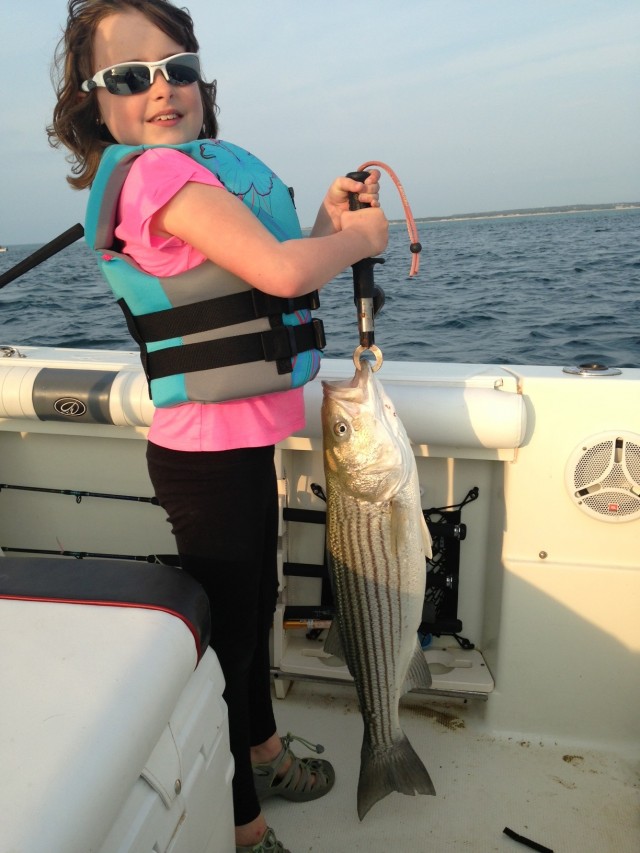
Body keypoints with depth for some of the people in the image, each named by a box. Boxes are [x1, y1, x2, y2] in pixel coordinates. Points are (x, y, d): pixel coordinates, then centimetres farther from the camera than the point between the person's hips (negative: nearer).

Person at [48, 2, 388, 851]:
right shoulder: (160, 170, -17)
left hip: (239, 443, 10)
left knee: (255, 603, 25)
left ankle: (262, 750, 50)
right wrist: (357, 237, -11)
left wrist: (327, 221, 4)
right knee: (229, 626, 7)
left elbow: (268, 284, 15)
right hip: (210, 452, -10)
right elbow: (280, 271, -30)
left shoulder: (190, 170, 15)